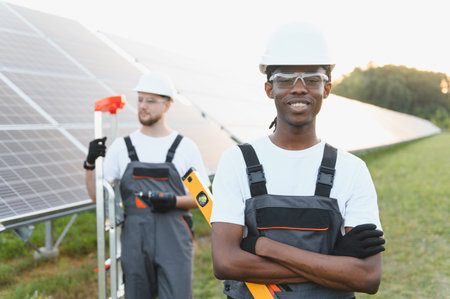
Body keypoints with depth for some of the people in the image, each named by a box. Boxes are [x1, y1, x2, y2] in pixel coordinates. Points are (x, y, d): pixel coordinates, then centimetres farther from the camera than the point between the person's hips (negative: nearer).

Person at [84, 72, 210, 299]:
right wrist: (90, 164, -11)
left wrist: (175, 201, -13)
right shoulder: (122, 146, 7)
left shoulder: (185, 147, 3)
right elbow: (96, 194, 5)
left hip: (174, 239, -2)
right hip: (134, 239, 2)